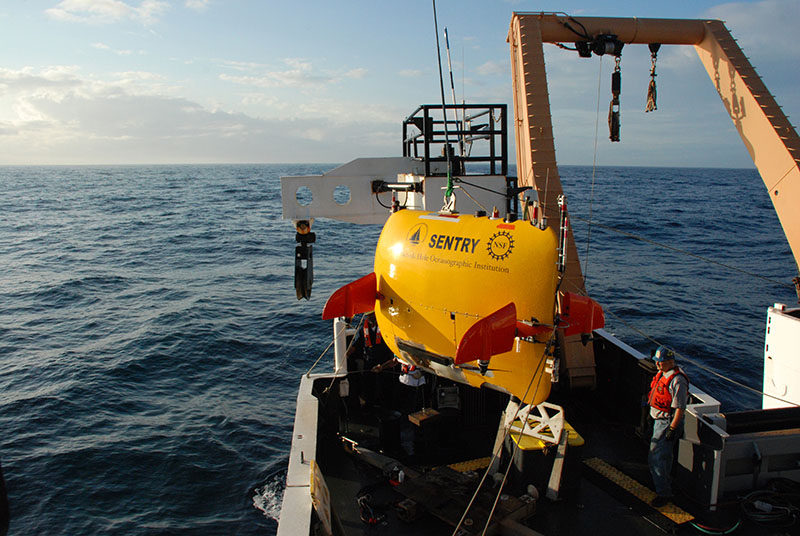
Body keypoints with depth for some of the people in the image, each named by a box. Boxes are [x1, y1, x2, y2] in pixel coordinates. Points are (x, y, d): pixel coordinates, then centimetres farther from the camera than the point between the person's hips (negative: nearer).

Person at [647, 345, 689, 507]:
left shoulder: (677, 380, -23)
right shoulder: (663, 374, 6)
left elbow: (680, 408, -23)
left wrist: (672, 429, -22)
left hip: (668, 423, -10)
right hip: (659, 420, 10)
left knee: (656, 459, -8)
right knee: (664, 456, 23)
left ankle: (664, 493, 3)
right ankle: (666, 482, 40)